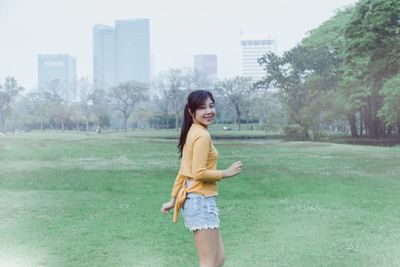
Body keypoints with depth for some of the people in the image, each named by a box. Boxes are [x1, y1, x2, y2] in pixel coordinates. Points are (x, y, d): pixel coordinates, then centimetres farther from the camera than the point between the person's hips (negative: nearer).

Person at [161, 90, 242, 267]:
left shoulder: (192, 132, 14)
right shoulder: (202, 135, -15)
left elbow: (182, 171, 17)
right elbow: (199, 173, -22)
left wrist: (173, 200, 20)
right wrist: (227, 173, -10)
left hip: (195, 199, 10)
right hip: (201, 201, -10)